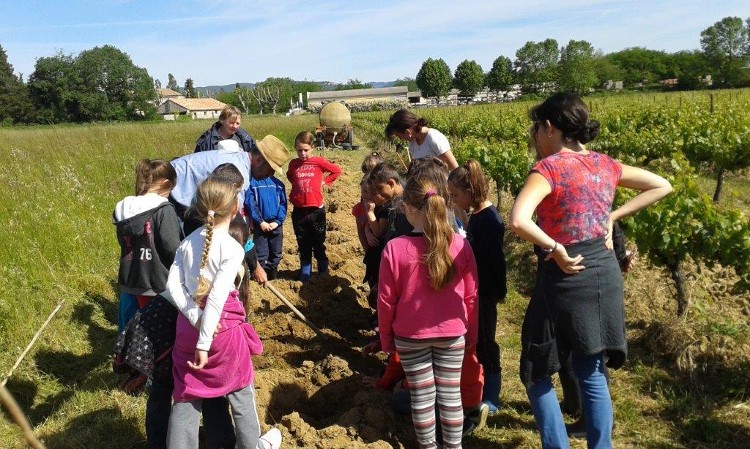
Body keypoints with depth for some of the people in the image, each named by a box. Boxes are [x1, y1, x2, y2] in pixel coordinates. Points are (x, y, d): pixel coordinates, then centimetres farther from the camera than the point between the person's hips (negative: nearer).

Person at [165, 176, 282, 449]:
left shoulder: (188, 242, 2)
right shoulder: (233, 249, -17)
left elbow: (173, 285, -8)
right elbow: (217, 298, -23)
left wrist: (195, 319, -14)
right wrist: (204, 342, -22)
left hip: (188, 324, 5)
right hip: (222, 328, -4)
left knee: (186, 395, 14)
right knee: (240, 390, 18)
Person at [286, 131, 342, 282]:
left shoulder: (319, 161, -5)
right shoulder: (293, 164, 3)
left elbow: (337, 171, 5)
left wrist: (325, 181, -1)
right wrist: (297, 184, 9)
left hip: (316, 210, -2)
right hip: (298, 211, 3)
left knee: (319, 244, 9)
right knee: (303, 245, 13)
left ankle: (323, 273, 23)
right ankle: (305, 274, 25)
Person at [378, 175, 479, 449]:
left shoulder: (395, 248, -17)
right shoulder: (460, 245, -10)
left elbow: (386, 300, -9)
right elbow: (471, 295, -1)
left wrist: (386, 338, 5)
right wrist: (471, 333, 13)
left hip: (411, 336, -1)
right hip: (452, 334, 2)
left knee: (422, 396, 12)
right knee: (450, 394, 14)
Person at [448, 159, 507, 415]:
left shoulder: (490, 219, -20)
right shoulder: (475, 216, 7)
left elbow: (496, 259, -20)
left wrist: (499, 292, -17)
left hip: (484, 292, -9)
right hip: (472, 289, 9)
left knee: (484, 342, 2)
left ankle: (490, 398, 16)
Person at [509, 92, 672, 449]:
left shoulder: (549, 167, -16)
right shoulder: (605, 165, 4)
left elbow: (518, 221, -33)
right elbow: (663, 186, 18)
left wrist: (557, 251, -19)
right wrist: (612, 217, 9)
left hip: (566, 279, -7)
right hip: (606, 277, 7)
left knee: (535, 373, 12)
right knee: (593, 374, 20)